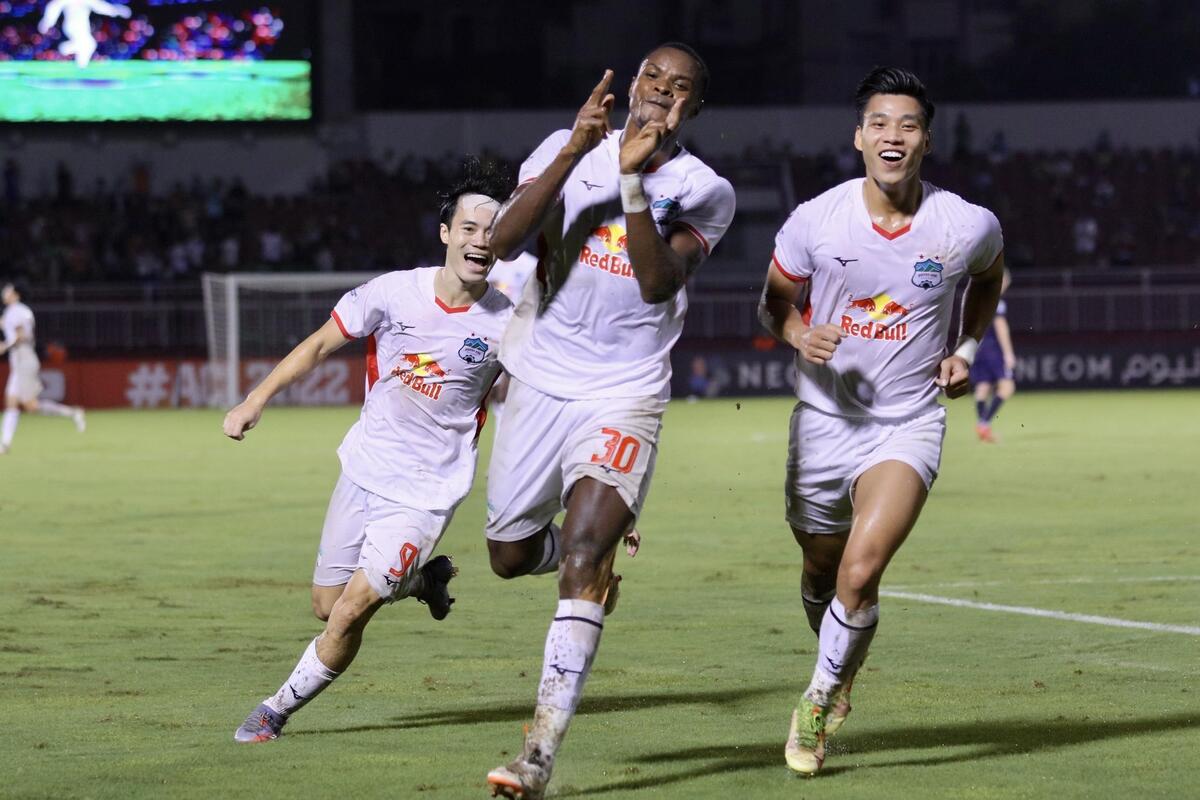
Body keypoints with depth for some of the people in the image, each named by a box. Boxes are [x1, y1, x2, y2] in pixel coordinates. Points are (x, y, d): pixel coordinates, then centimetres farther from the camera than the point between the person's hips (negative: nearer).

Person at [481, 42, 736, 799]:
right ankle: (595, 550, 49)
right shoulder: (568, 149, 1)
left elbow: (657, 282, -18)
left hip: (623, 397, -3)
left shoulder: (703, 192, -3)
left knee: (581, 563, -18)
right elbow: (502, 240, -15)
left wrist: (633, 180, -24)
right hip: (540, 385, 3)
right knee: (510, 557, 13)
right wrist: (575, 152, -22)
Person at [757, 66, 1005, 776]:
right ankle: (841, 675, 47)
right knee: (823, 573, 16)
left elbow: (989, 275, 16)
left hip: (908, 424, -2)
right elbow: (776, 299, 7)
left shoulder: (968, 226, -10)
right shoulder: (817, 220, -11)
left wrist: (967, 349, 4)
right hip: (825, 417, 2)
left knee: (861, 572, -21)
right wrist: (801, 334, -14)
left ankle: (819, 701, 0)